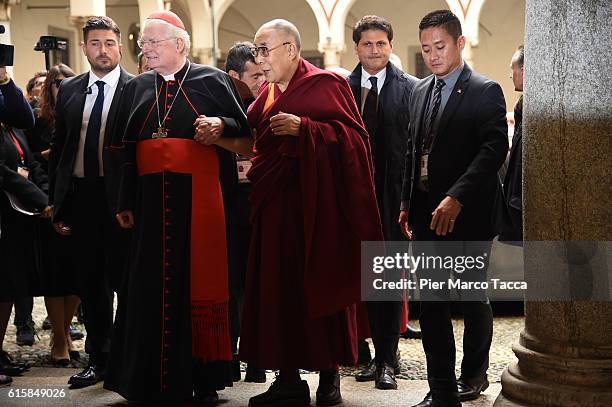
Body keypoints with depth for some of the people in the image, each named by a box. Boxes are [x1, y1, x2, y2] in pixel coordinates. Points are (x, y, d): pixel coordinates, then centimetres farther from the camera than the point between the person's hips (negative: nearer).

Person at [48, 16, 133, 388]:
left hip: (120, 199, -5)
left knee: (124, 280, 1)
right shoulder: (69, 90, 10)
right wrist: (57, 203, 9)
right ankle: (99, 359, 23)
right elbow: (58, 148, 13)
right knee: (90, 283, 12)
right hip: (79, 195, 5)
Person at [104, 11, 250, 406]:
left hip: (198, 195, -3)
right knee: (153, 283, 3)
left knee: (198, 280, -2)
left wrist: (221, 124, -15)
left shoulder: (213, 80, 5)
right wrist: (125, 202, 10)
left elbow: (245, 130, 6)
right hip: (151, 197, 3)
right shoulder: (136, 88, 15)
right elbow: (127, 148, 14)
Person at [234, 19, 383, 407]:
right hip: (275, 204, 6)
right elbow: (252, 139, 18)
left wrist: (303, 127, -19)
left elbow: (354, 135, -11)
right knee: (279, 289, 4)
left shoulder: (325, 84, -5)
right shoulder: (268, 93, 15)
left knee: (320, 286, 1)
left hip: (316, 203, -6)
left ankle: (329, 375, 13)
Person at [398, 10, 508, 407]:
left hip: (467, 213, -5)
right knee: (432, 304, 3)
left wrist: (456, 198, -24)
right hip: (427, 214, 5)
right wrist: (408, 203, 13)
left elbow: (494, 149, -16)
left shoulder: (485, 91, -6)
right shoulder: (421, 91, 14)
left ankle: (473, 374, 30)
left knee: (473, 299, 10)